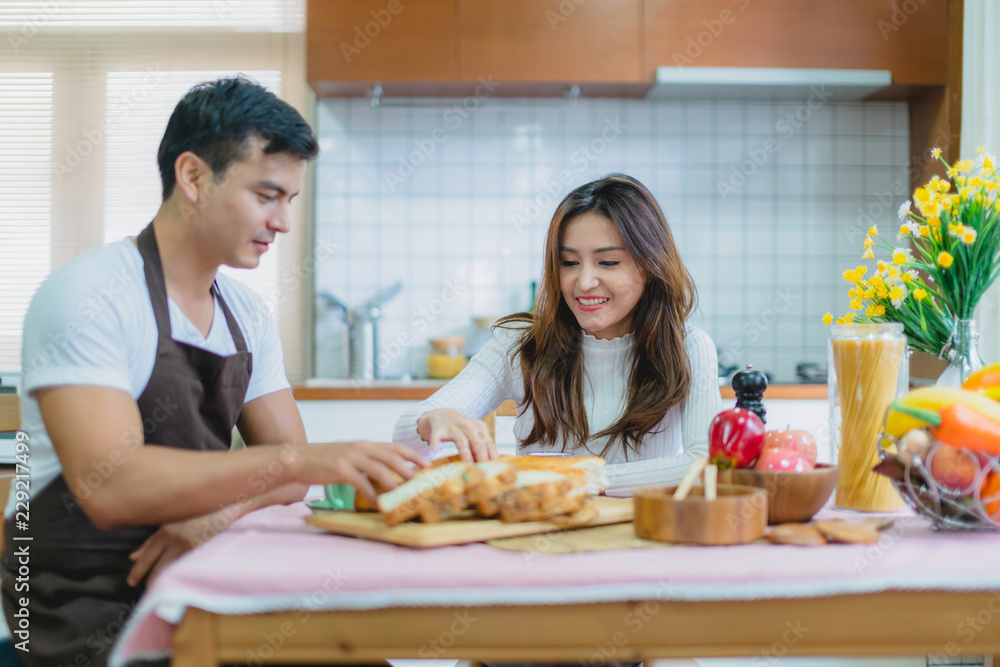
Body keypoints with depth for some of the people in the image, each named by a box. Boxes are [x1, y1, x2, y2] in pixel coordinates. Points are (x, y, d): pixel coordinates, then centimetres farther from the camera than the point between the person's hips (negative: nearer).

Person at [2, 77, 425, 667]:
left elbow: (286, 472, 5)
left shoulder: (248, 314, 9)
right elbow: (108, 486, -27)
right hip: (88, 605, -7)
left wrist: (218, 514, -17)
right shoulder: (88, 296, -14)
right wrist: (295, 460, -33)